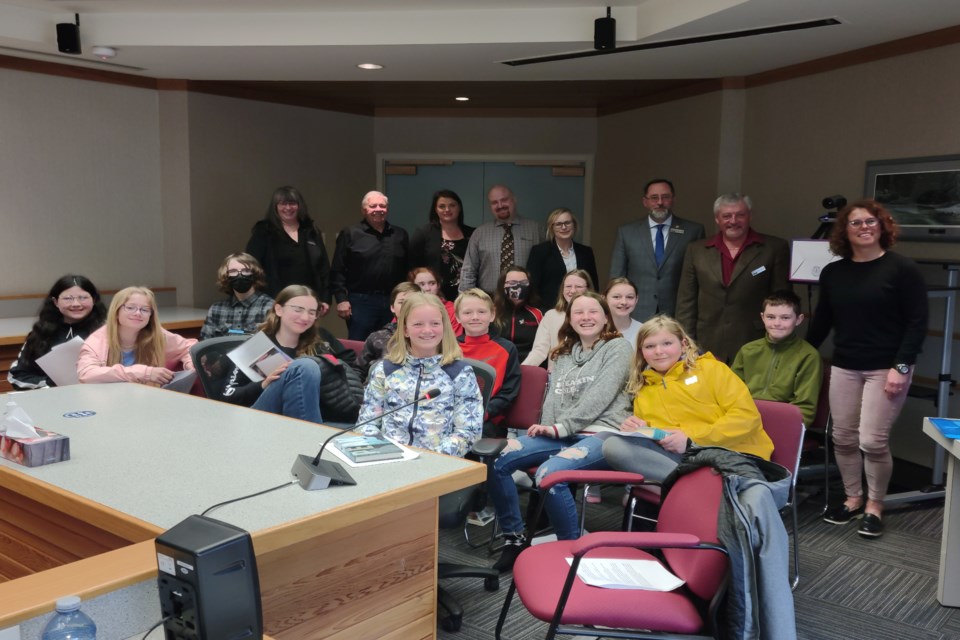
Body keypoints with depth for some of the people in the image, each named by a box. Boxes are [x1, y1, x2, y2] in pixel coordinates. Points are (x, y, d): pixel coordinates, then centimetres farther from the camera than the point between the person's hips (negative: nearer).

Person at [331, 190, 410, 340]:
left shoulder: (400, 235, 12)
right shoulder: (350, 234, 1)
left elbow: (408, 269, 13)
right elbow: (338, 270, -3)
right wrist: (341, 299, -10)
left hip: (393, 302, 4)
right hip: (361, 301, -4)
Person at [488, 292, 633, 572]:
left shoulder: (618, 347, 3)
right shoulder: (565, 353, 22)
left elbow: (599, 397, -9)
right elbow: (553, 396, 16)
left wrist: (560, 427, -15)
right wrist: (549, 427, -5)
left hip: (602, 434, -6)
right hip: (561, 435, 6)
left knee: (548, 472, -35)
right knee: (497, 460, -15)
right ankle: (514, 538, -1)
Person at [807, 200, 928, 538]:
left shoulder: (902, 268, -6)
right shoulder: (832, 272, 8)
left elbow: (917, 323, -8)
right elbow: (821, 322, 14)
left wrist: (901, 367, -15)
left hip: (886, 368, -4)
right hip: (843, 367, 4)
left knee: (873, 440, -6)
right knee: (843, 438, 7)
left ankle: (874, 506, 14)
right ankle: (853, 498, 26)